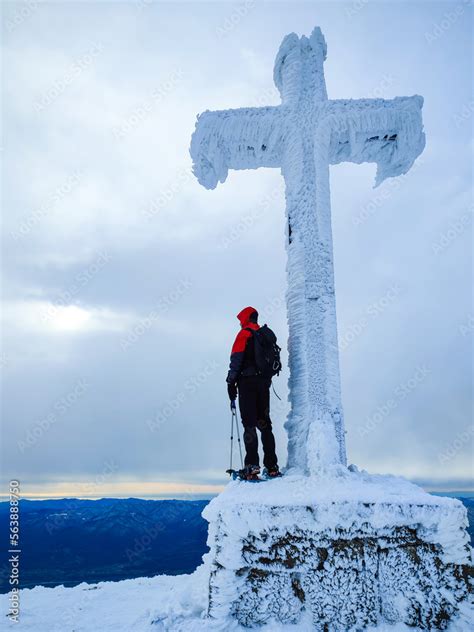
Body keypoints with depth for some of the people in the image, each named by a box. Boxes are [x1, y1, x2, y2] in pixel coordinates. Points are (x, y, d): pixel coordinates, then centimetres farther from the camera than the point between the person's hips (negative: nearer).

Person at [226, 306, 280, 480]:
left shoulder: (244, 334, -2)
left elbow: (236, 358, -10)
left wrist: (231, 382, -8)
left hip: (247, 382, -7)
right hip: (264, 382, 7)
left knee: (249, 423, -8)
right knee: (264, 423, 9)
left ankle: (252, 465, -13)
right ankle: (272, 466, 6)